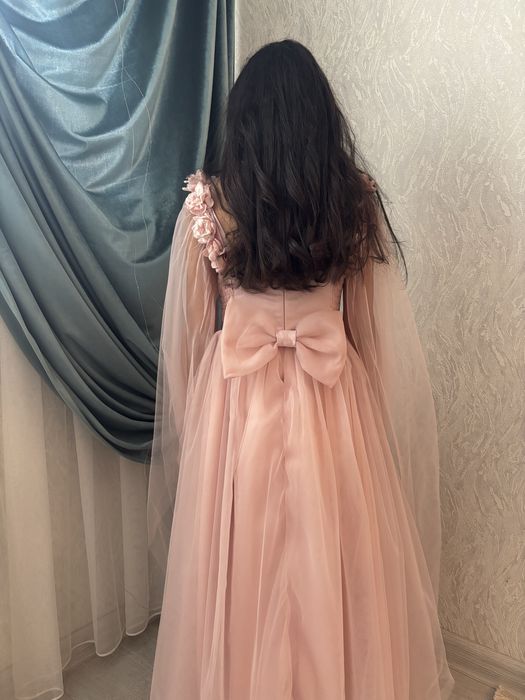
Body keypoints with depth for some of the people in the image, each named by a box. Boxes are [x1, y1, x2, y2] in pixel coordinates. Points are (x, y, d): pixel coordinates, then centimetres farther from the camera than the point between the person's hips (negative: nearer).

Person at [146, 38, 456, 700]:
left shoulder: (206, 199, -9)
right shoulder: (357, 195, -6)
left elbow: (190, 325, -2)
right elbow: (373, 322, -1)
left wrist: (196, 413, 11)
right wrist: (367, 410, 12)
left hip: (237, 398, 0)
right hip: (334, 398, 1)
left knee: (242, 566, 18)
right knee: (336, 564, 19)